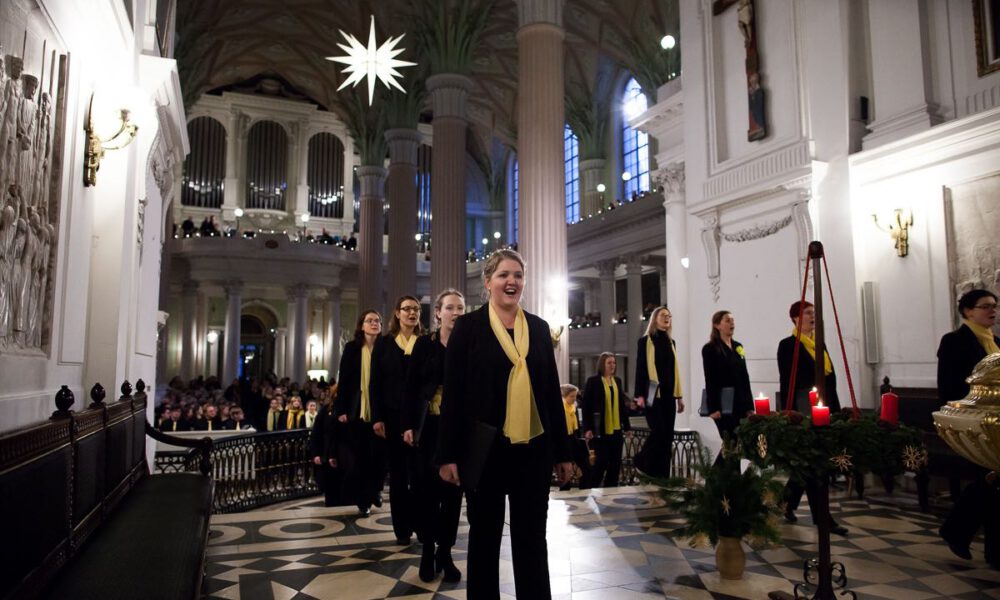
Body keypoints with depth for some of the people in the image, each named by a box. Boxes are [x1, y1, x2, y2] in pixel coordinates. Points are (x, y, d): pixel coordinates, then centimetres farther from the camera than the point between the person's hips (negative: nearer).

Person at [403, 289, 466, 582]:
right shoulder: (424, 343, 1)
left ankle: (445, 551, 18)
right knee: (426, 487, 3)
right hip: (428, 425, 0)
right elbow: (411, 386, 1)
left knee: (452, 488, 6)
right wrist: (408, 424, -4)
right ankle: (428, 550, 18)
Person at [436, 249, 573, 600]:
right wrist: (448, 454, -8)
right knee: (485, 536, 12)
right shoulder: (468, 326, -2)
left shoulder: (539, 328, 8)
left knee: (532, 537, 11)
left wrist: (563, 451, 9)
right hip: (485, 449, -2)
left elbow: (552, 392, 10)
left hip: (534, 449, 3)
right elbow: (452, 394, -4)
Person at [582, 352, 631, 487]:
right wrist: (587, 428, -14)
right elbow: (586, 406, -8)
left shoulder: (617, 381, 12)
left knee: (615, 462, 7)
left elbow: (622, 405, 15)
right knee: (602, 461, -3)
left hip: (616, 429, 6)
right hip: (601, 430, -6)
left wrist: (627, 426, 12)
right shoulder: (592, 381, -5)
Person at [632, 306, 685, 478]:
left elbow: (675, 370, 17)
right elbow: (640, 368, -5)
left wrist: (679, 396, 14)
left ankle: (663, 476, 9)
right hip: (653, 394, -6)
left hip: (669, 394, 6)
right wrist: (640, 395, -13)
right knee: (658, 431, -13)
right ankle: (641, 462, 8)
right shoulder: (645, 341, 0)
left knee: (668, 435, 3)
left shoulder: (671, 342, 16)